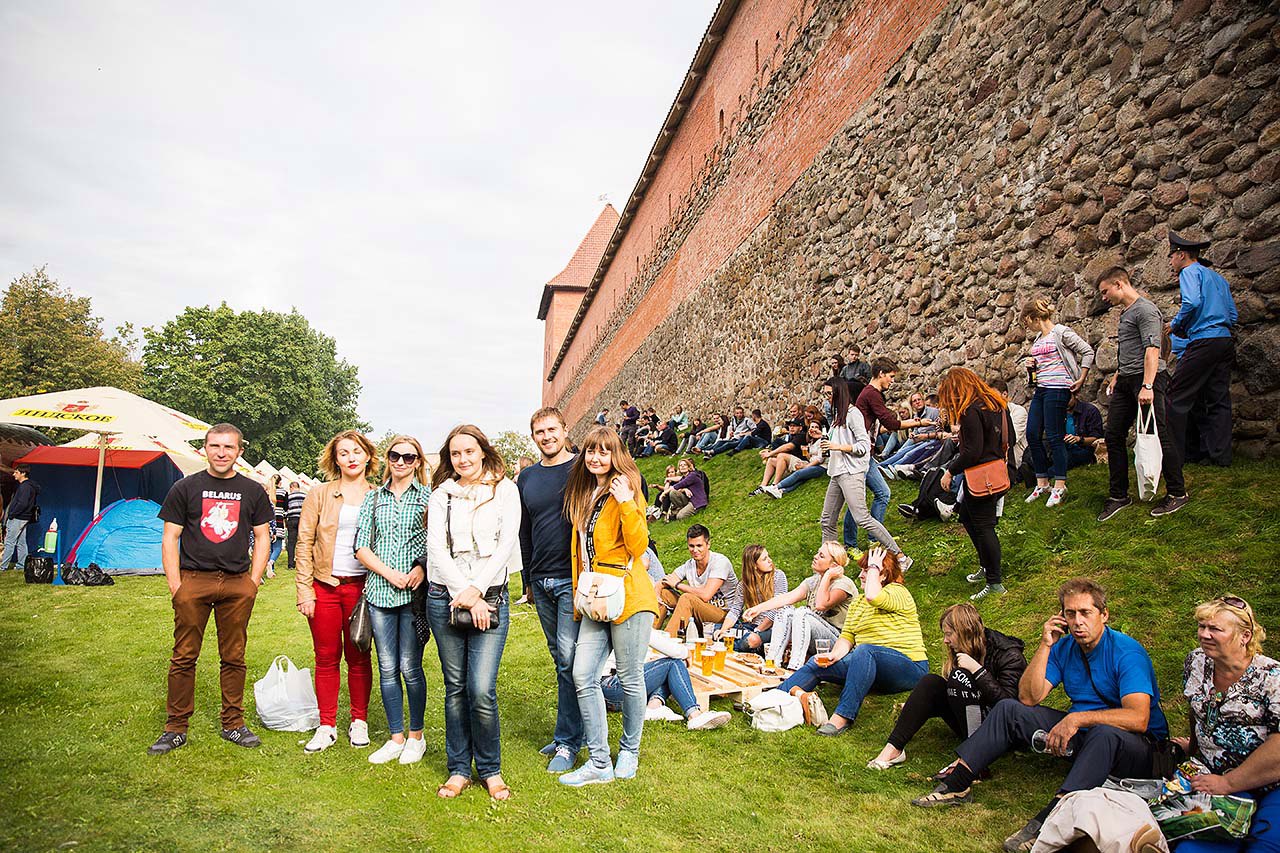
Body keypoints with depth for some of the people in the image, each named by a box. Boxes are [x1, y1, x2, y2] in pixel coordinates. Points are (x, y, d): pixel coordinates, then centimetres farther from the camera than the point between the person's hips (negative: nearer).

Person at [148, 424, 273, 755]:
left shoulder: (253, 491, 7)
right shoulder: (185, 488, 3)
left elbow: (262, 538, 11)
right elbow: (170, 539, 3)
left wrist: (253, 582, 2)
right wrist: (175, 585, -4)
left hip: (237, 584, 1)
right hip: (193, 581, -1)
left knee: (233, 658, 8)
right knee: (184, 657, 3)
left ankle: (233, 724, 20)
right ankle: (176, 728, 17)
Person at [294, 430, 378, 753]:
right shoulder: (319, 495, 4)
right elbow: (304, 543, 2)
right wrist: (304, 590, -4)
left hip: (361, 587, 0)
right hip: (323, 586, 0)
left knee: (359, 657, 8)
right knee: (326, 658, 6)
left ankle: (359, 721, 22)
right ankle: (327, 726, 18)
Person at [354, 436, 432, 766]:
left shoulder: (428, 496, 2)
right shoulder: (373, 497, 11)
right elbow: (361, 546, 6)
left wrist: (422, 569, -17)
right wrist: (389, 573, -8)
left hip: (414, 592, -3)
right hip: (380, 591, 3)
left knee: (410, 667, 1)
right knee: (387, 668, 8)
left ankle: (416, 736, 19)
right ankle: (396, 738, 21)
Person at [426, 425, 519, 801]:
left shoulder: (505, 490, 5)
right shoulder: (441, 495, 8)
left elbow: (507, 544, -3)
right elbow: (436, 549, 0)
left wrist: (476, 590, -10)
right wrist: (464, 597, -9)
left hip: (490, 597, -2)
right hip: (445, 597, 2)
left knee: (481, 689, -8)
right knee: (455, 688, 8)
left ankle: (490, 769, 12)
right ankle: (459, 769, 22)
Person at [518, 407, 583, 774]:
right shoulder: (527, 477, 12)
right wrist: (528, 579, 18)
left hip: (573, 579, -5)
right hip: (541, 581, 6)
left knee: (569, 659, -7)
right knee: (559, 658, 12)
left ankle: (567, 742, 2)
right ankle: (571, 732, 23)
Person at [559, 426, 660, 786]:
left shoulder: (626, 490, -5)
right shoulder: (583, 494, 15)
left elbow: (639, 546, -14)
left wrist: (627, 503, -23)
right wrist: (580, 594, 18)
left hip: (628, 596, -6)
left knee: (630, 677, 5)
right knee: (582, 676, -1)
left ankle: (629, 753, 24)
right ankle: (599, 762, 8)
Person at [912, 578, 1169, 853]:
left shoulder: (1127, 652, -18)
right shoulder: (1064, 647, 1)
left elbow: (1138, 719, -30)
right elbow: (1028, 697, -7)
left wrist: (1078, 718, -34)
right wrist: (1045, 645, -13)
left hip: (1139, 748, -6)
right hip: (1081, 736, 6)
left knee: (1105, 734, -41)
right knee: (1008, 709, -3)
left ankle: (1046, 820, -48)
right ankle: (957, 784, -9)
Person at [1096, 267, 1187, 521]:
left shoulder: (1145, 310, -11)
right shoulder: (1124, 312, 19)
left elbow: (1152, 348, -20)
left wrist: (1147, 386, -27)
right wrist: (1117, 376, 21)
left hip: (1146, 378, -9)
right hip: (1125, 382, 9)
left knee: (1158, 436, -3)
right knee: (1113, 436, 6)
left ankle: (1177, 493, 11)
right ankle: (1119, 496, 12)